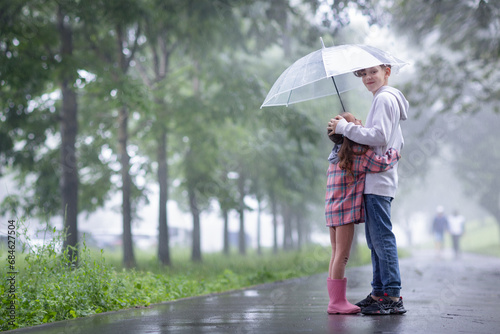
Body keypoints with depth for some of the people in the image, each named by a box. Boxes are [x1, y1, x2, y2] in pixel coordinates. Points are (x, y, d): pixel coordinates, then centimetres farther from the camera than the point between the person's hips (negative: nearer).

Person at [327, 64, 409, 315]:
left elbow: (379, 135, -20)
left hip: (378, 180, -11)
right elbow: (398, 144, 26)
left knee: (381, 236, -11)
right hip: (377, 179, 11)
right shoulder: (388, 100, 23)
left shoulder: (384, 98, -8)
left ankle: (393, 296, -11)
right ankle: (379, 292, 14)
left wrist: (345, 127, -13)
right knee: (374, 238, 11)